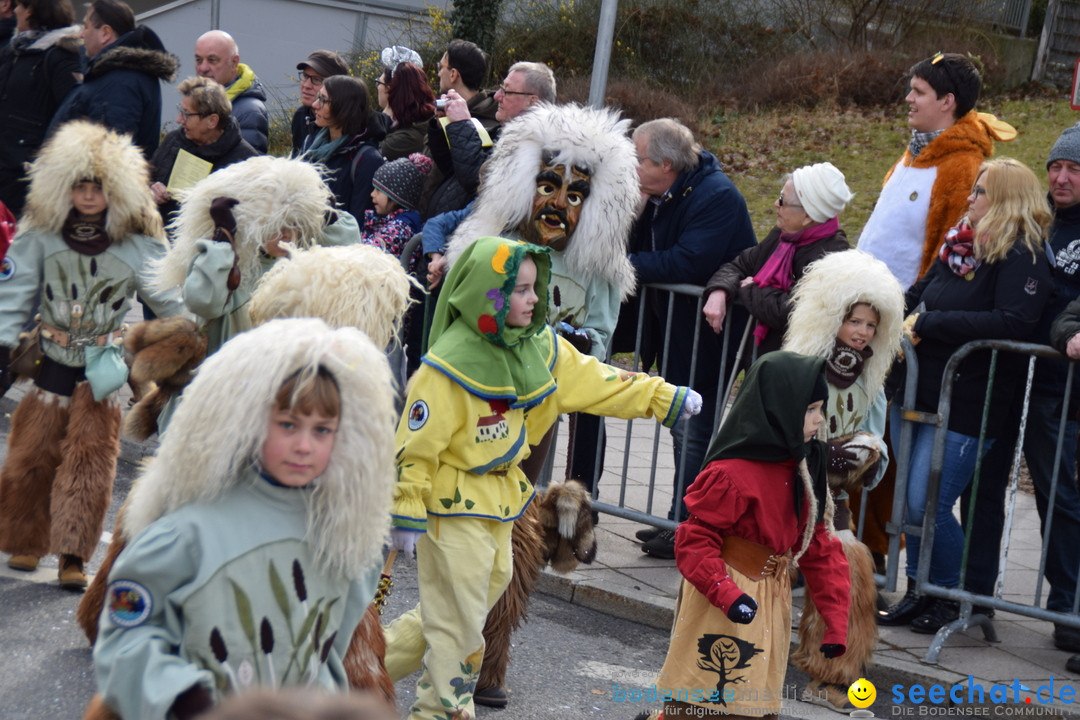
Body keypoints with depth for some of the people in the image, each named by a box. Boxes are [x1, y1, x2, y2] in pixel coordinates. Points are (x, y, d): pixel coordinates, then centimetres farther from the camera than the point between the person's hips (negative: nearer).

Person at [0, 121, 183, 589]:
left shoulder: (138, 243, -7)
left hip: (104, 366, -1)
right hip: (50, 358, 1)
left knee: (91, 458, -6)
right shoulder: (40, 235, -5)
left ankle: (73, 554, 0)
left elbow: (168, 300, 1)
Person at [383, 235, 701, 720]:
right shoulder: (450, 365, -22)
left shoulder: (539, 345, 1)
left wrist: (664, 398, 11)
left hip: (498, 495, 8)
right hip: (451, 502, -8)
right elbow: (416, 444, -19)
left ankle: (373, 664, 32)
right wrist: (406, 513, -19)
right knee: (457, 617, 0)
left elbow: (595, 382, 11)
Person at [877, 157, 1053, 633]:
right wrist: (907, 316, -2)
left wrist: (931, 323, -20)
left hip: (967, 403, -7)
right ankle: (918, 593, 26)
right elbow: (919, 294, 21)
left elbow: (1012, 323, -24)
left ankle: (951, 599, 13)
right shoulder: (958, 244, 13)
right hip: (917, 392, 7)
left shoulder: (1022, 257, -10)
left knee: (928, 504, -7)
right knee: (910, 501, 12)